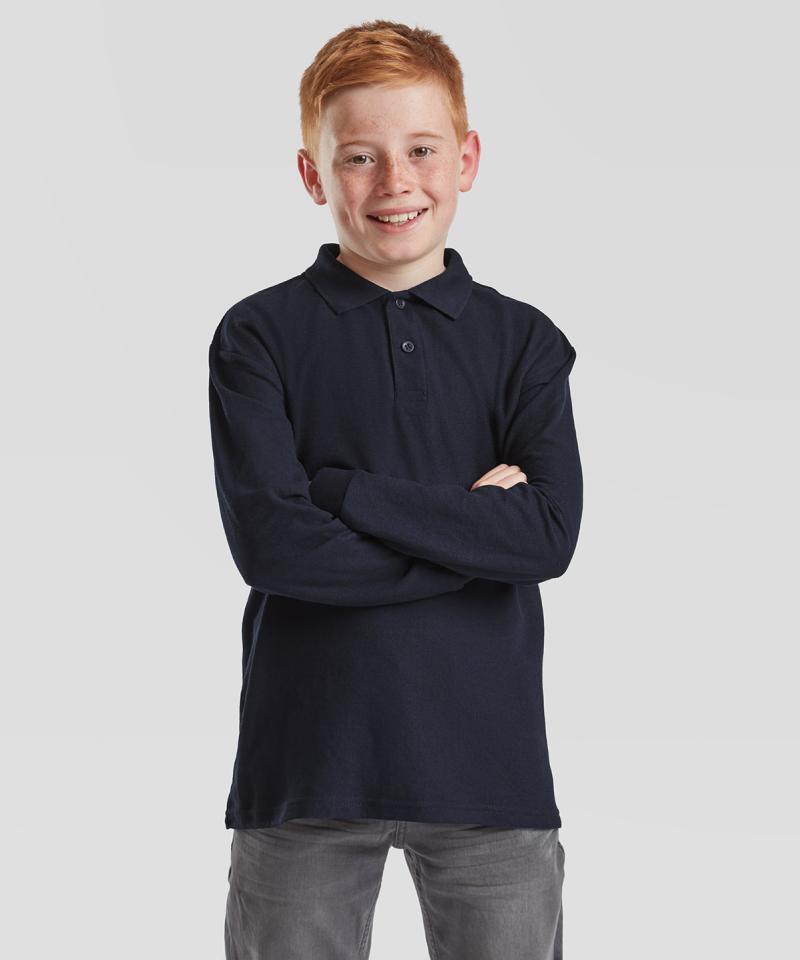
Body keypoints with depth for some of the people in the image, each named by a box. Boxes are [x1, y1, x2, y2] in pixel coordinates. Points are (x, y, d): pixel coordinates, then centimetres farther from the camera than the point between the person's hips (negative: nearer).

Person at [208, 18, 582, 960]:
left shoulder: (522, 341, 4)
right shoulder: (260, 335, 0)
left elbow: (552, 532, -10)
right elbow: (269, 543, -12)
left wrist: (343, 488, -14)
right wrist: (475, 526, -11)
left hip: (488, 755, 1)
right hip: (305, 765, -1)